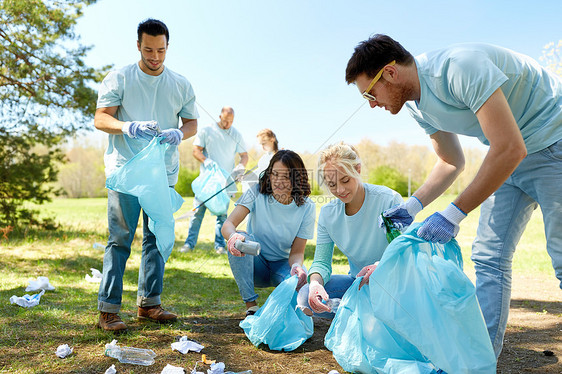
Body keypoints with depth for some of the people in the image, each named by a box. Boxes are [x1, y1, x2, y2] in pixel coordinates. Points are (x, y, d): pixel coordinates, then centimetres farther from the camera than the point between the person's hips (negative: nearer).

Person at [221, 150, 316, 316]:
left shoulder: (306, 207, -11)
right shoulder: (257, 193, -13)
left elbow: (297, 252, -12)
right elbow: (228, 225, -23)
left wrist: (297, 265, -36)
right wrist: (233, 236, -48)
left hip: (282, 265, 0)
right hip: (255, 263, 0)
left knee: (301, 280, -34)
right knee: (240, 239, -32)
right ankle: (251, 307, -21)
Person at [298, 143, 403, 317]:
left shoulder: (389, 200, -17)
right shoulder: (327, 213, -3)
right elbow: (321, 262, -4)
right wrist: (315, 282, -29)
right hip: (357, 281, 4)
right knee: (306, 297, -19)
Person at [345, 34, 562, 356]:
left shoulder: (461, 67, -29)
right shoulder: (418, 106, -1)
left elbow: (510, 149, -33)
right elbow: (452, 162, 11)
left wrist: (454, 213, -29)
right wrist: (413, 206, -1)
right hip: (509, 155, 8)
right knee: (489, 257, 3)